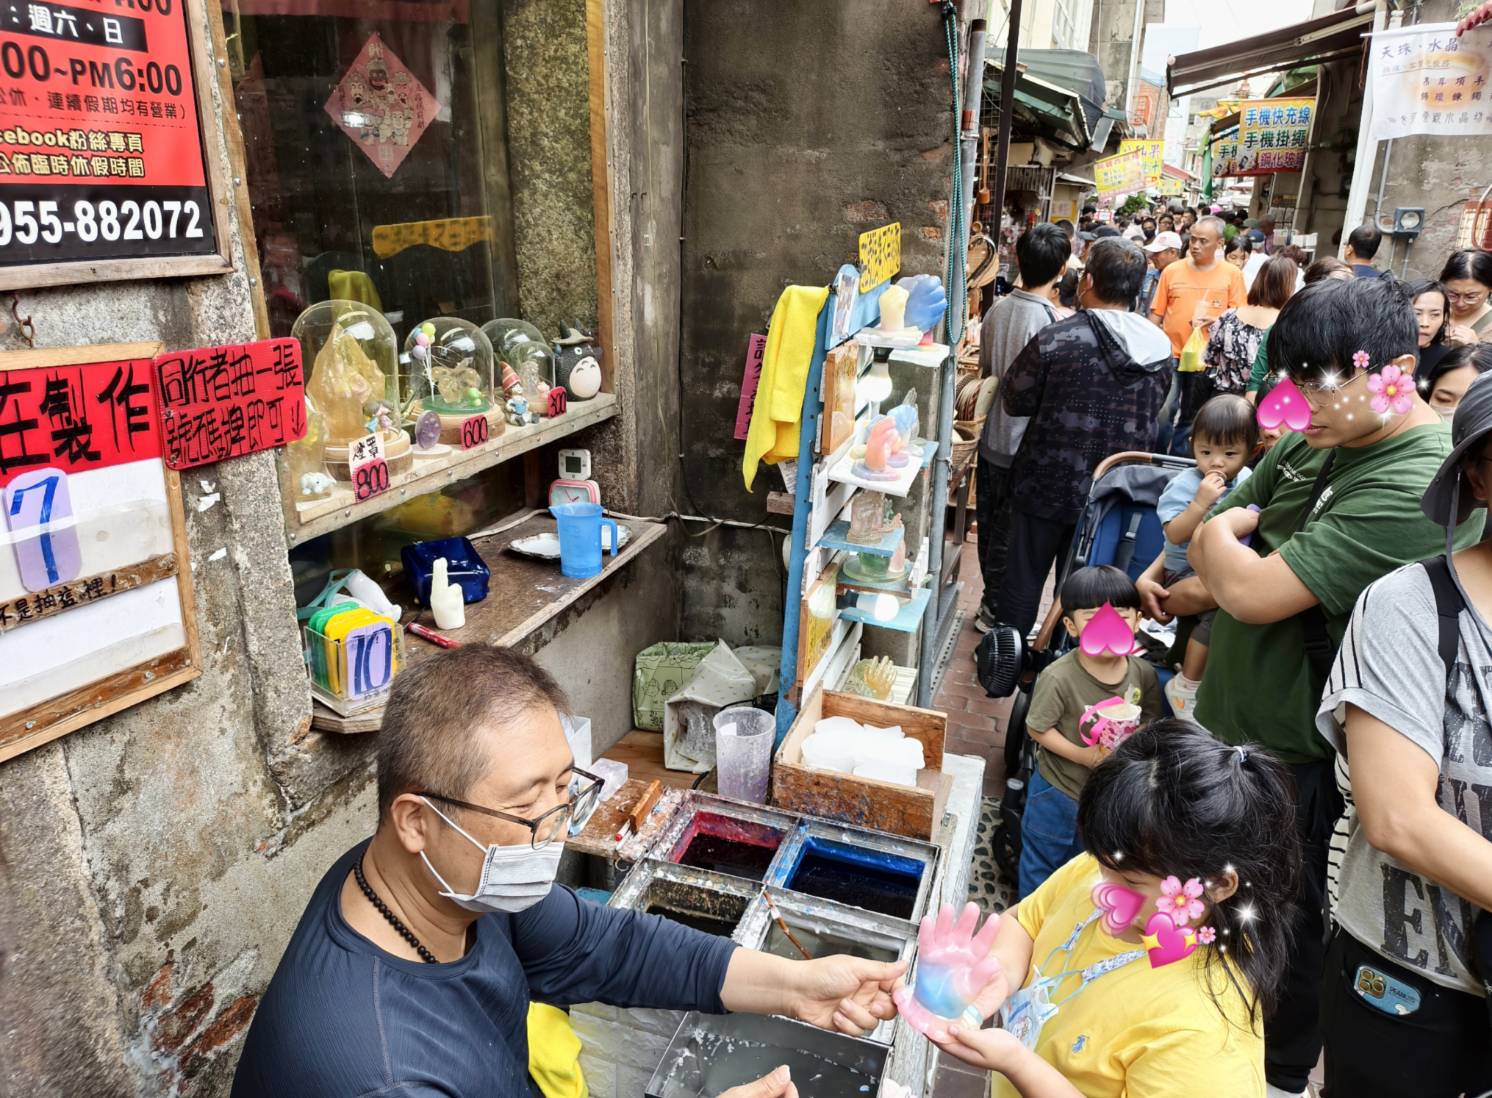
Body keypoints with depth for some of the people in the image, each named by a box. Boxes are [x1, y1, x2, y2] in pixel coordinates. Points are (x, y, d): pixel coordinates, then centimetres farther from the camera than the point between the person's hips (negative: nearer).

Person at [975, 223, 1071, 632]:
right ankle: (996, 610, 18)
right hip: (1023, 446, -7)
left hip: (991, 438, 7)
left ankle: (991, 601, 31)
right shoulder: (1048, 321, -20)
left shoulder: (997, 309, 0)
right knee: (1009, 532, 6)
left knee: (990, 524, 17)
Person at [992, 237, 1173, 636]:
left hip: (1048, 486, -4)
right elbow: (1152, 416, 8)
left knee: (1024, 577, 13)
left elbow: (1016, 401, -10)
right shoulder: (1161, 348, -4)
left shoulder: (1055, 340, -21)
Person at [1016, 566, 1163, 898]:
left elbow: (1150, 721, 1)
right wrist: (1081, 755, -27)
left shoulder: (1144, 674, -14)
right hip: (1059, 790, -4)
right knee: (1042, 862, 18)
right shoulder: (1059, 678, -28)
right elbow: (1038, 728, -18)